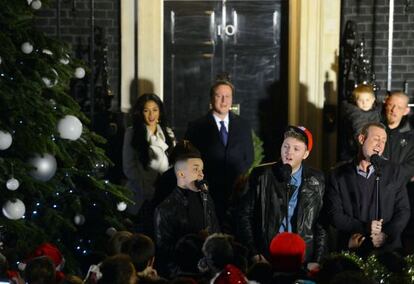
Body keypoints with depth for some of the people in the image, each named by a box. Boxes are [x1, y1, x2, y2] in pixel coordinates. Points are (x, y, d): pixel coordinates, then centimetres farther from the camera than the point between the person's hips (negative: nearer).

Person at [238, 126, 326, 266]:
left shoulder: (317, 181, 4)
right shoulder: (261, 175, 1)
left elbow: (321, 224, 6)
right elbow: (245, 215, 2)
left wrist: (317, 261, -1)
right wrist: (254, 253, -4)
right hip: (266, 258, -1)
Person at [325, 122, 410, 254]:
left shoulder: (393, 172, 8)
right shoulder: (338, 175, 4)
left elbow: (403, 211, 6)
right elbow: (334, 214, -1)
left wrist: (386, 234, -10)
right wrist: (365, 227, -14)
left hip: (388, 248, 1)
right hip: (351, 250, -1)